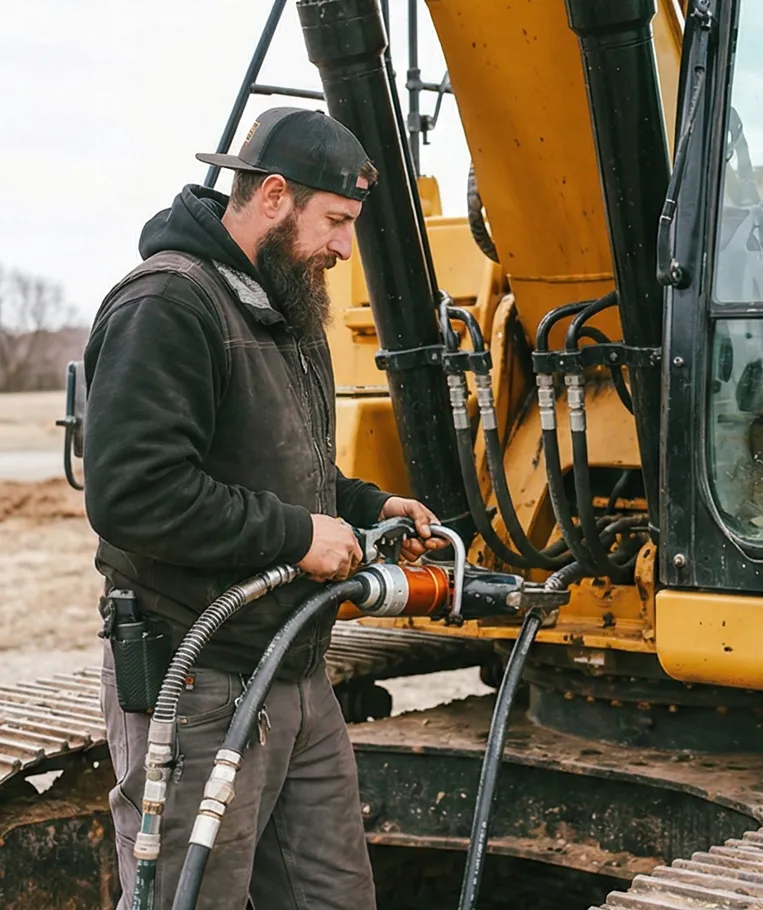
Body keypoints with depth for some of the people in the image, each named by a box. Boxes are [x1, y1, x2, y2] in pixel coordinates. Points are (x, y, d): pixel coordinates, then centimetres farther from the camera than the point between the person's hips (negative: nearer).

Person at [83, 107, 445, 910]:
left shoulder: (288, 313, 16)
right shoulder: (167, 305, -16)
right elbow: (131, 493, -27)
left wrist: (368, 509, 10)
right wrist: (296, 535, -20)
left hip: (299, 677, 9)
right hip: (199, 689, -9)